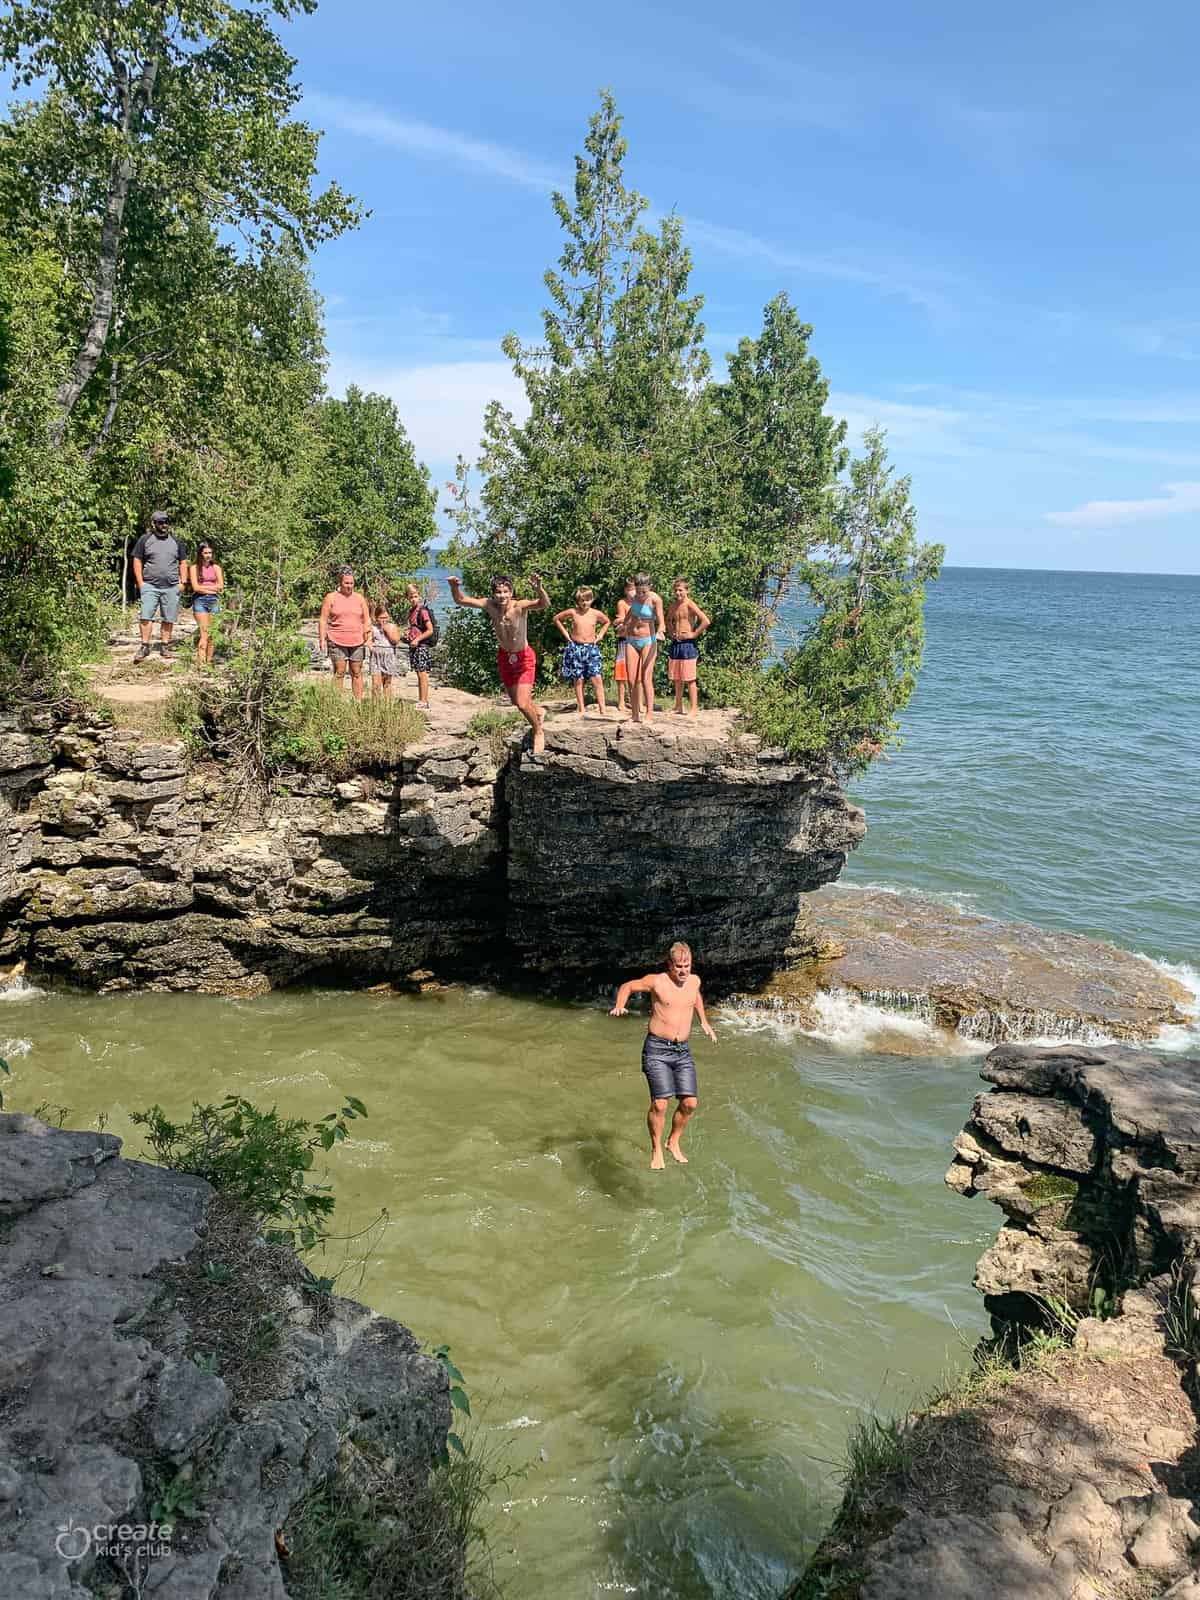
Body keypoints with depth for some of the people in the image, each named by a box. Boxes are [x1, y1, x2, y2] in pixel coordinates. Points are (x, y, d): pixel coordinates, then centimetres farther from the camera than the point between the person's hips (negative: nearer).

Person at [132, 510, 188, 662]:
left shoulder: (176, 541, 11)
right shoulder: (145, 540, 5)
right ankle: (145, 646, -4)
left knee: (169, 619, 4)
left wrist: (183, 582, 5)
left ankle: (164, 646, 13)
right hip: (150, 585, -2)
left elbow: (183, 563, 15)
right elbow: (137, 561, 5)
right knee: (145, 616, -9)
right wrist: (140, 582, -3)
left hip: (171, 587, 2)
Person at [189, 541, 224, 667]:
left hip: (214, 600, 3)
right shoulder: (195, 567, 4)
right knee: (205, 632, -13)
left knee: (212, 633, 1)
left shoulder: (216, 567, 12)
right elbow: (195, 587, -5)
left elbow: (220, 586, 4)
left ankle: (209, 661, 7)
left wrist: (204, 587, -4)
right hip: (200, 601, -3)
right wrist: (212, 587, -3)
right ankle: (201, 661, -16)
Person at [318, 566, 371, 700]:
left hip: (357, 642, 3)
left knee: (357, 673, 3)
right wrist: (322, 639, -5)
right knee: (339, 672, -4)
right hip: (337, 642, -3)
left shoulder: (360, 598, 12)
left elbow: (367, 620, 14)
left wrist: (368, 637, 3)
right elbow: (323, 620, 2)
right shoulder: (331, 598, 4)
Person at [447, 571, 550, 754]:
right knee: (516, 701, 19)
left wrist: (539, 588, -63)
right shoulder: (489, 606, -15)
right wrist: (454, 587, -31)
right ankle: (538, 712, 51)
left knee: (522, 704, -13)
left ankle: (539, 732, 15)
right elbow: (460, 600, -10)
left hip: (524, 658, -5)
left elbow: (545, 604, -44)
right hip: (504, 656, 5)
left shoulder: (520, 606, -27)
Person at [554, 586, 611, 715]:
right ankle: (581, 710, 9)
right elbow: (557, 619, 12)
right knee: (578, 680, 2)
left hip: (591, 648, 0)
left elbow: (607, 622, 21)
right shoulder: (572, 612, -2)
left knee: (597, 678, -11)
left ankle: (603, 709, -12)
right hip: (576, 648, 0)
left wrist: (600, 635, 10)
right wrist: (566, 634, 6)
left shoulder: (596, 614, 2)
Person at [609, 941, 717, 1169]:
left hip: (682, 1051, 5)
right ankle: (656, 1149, 8)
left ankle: (673, 1142, 24)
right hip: (657, 1050, -5)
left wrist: (704, 1022, 31)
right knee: (660, 1104, -14)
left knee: (689, 1103, -1)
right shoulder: (657, 981, -8)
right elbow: (627, 986, 4)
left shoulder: (694, 980, 7)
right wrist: (619, 1006, -13)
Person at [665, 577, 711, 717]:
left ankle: (694, 709, 1)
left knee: (689, 679, -4)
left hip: (688, 644, -8)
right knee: (676, 679, 12)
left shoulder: (689, 604, -11)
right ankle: (678, 707, 21)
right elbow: (669, 620, 33)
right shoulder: (674, 605, 11)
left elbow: (706, 621, -21)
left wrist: (694, 634, -15)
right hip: (676, 644, 8)